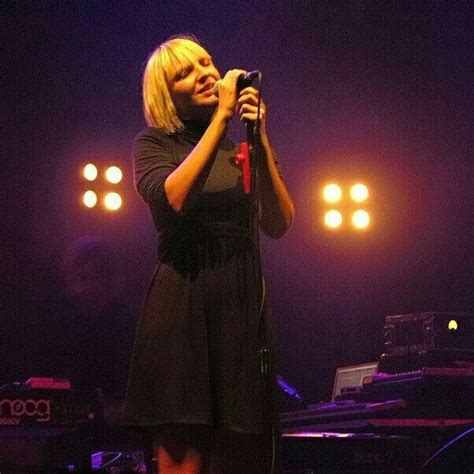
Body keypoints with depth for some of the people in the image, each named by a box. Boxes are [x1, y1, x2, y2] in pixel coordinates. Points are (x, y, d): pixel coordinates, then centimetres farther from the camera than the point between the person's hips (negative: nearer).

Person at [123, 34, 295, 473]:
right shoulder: (153, 143, 5)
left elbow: (278, 224, 3)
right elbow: (173, 198, -16)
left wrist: (260, 142, -5)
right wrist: (220, 117, -12)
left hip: (243, 300, 4)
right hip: (182, 300, -4)